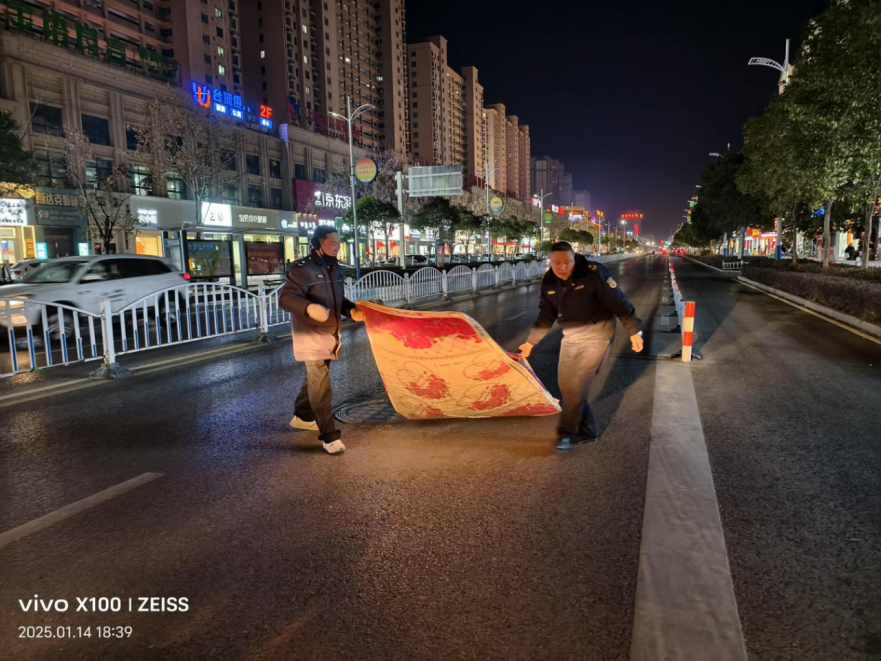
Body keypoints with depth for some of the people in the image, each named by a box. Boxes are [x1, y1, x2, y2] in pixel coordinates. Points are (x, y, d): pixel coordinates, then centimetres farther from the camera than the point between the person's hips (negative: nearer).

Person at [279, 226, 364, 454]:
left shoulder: (336, 269, 11)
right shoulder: (303, 268, -15)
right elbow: (285, 298, -21)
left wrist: (351, 310, -1)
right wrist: (309, 307, -38)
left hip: (330, 334, 9)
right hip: (311, 335, -8)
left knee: (315, 379, 21)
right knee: (320, 385, -10)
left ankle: (302, 416, 40)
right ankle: (329, 436, -6)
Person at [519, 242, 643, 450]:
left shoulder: (593, 273, -21)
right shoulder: (549, 282, -3)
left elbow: (619, 303, -15)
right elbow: (546, 316, 10)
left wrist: (634, 331, -13)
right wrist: (530, 342, 12)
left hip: (596, 333, -6)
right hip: (570, 335, 6)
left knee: (577, 384, -10)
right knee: (566, 384, 8)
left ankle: (568, 433, 4)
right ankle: (587, 429, 23)